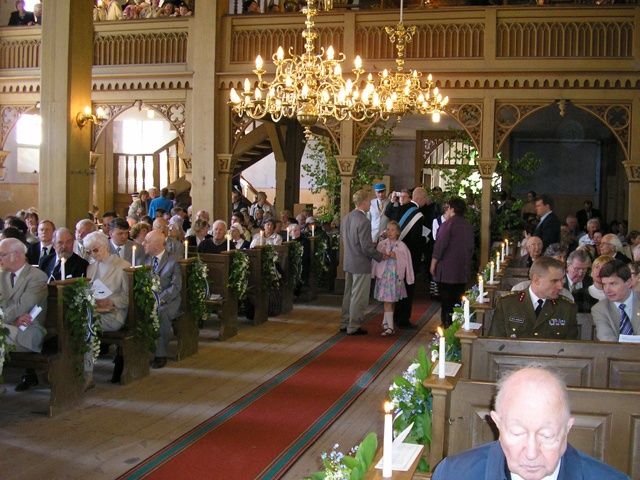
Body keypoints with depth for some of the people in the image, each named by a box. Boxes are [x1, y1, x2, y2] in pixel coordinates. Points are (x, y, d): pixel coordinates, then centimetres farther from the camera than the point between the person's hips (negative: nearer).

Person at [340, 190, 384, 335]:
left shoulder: (346, 218, 4)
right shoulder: (363, 221, -22)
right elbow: (367, 248, -21)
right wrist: (380, 256, -6)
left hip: (348, 262, 9)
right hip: (361, 264, -8)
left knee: (348, 295, 18)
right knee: (359, 297, 3)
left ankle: (345, 323, 27)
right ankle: (353, 327, 10)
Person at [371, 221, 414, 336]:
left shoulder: (402, 246, -1)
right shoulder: (381, 244, 2)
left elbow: (405, 262, -1)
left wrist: (396, 257, -13)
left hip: (396, 276, 0)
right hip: (383, 275, 1)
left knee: (390, 301, 2)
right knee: (387, 302, 2)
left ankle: (385, 322, 15)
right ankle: (389, 327, 8)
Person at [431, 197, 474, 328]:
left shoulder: (448, 224, -13)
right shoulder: (469, 226, 8)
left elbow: (439, 245, -15)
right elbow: (471, 248, 15)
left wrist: (433, 263, -6)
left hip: (446, 270, -7)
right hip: (463, 271, 7)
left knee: (446, 302, -1)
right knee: (458, 301, 12)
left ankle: (447, 325, -2)